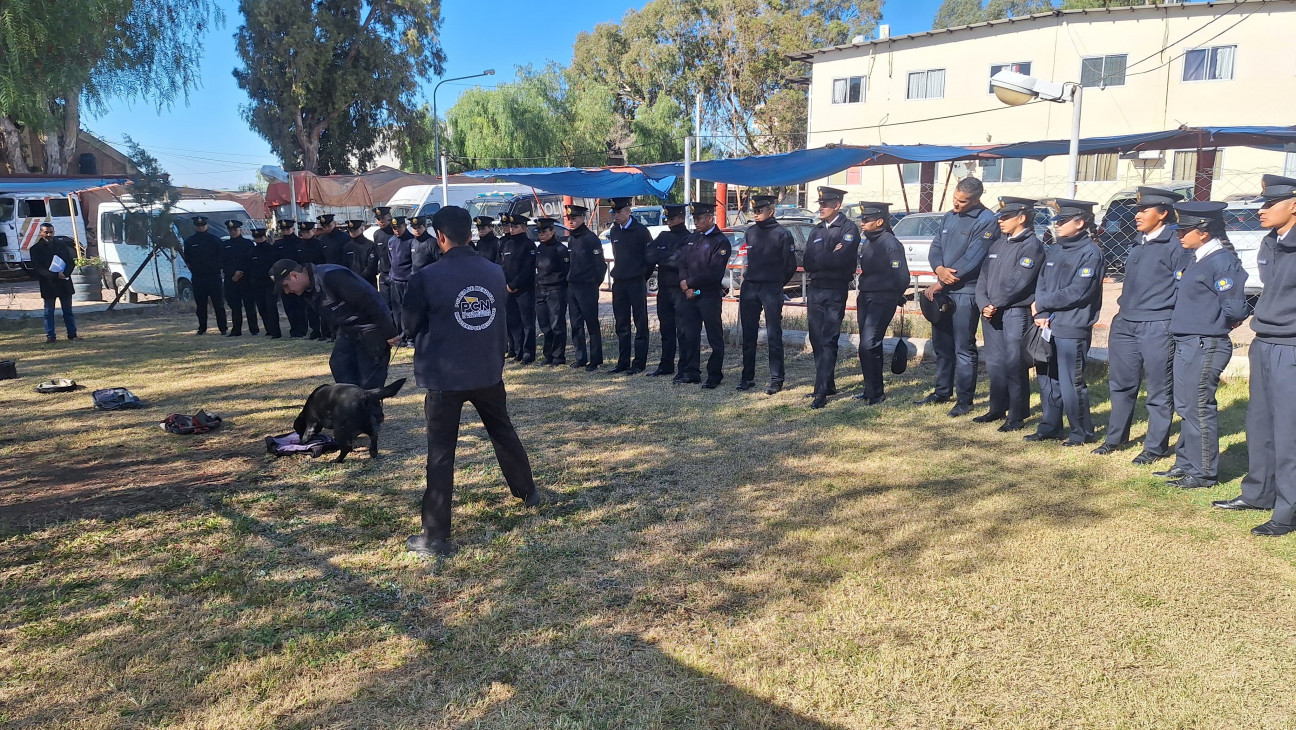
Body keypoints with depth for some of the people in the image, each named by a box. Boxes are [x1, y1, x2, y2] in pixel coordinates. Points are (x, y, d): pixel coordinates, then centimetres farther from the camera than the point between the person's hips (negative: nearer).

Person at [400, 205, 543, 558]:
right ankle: (528, 492, 43)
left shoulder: (427, 277, -15)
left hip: (445, 376, -4)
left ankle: (435, 536, 4)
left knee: (441, 453, 1)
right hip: (488, 372, 5)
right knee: (504, 434, 25)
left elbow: (411, 325, -4)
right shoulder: (495, 272, -1)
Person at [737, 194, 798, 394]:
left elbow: (791, 265, -2)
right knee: (748, 335, 9)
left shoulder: (782, 233, -6)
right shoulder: (750, 232, 11)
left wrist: (776, 284, 8)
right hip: (749, 288, 6)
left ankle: (777, 380, 5)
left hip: (771, 289, -6)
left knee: (774, 336, -2)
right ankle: (748, 377, 18)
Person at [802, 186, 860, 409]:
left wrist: (819, 258, -5)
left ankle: (821, 392, -11)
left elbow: (841, 259, -19)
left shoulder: (849, 229, -4)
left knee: (828, 340, -9)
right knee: (817, 340, 9)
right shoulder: (816, 230, 15)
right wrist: (830, 256, -6)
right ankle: (828, 385, 21)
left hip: (835, 292, -7)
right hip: (815, 290, 7)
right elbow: (807, 263, 5)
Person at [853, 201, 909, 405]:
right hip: (865, 297, 9)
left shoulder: (891, 244, -15)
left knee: (869, 346, -12)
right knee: (867, 346, 13)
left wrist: (894, 298, -4)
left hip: (882, 300, -9)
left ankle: (876, 392, -2)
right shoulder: (867, 243, 12)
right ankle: (871, 390, 24)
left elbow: (902, 276, -15)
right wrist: (862, 290, 13)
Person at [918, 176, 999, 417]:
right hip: (942, 291, 8)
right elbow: (935, 248, 10)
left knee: (963, 349, -3)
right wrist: (939, 269, -13)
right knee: (942, 345, 16)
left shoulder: (986, 222, -12)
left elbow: (971, 259, -19)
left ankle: (965, 400, 6)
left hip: (966, 293, -7)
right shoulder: (949, 217, 12)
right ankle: (942, 392, 29)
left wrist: (939, 284, -15)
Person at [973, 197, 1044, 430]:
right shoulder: (998, 244, 16)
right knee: (994, 364, 13)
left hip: (1016, 313, -7)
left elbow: (1017, 282, -16)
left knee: (1014, 365, -4)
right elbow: (983, 277, 11)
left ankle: (1017, 417, 4)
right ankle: (997, 409, 25)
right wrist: (984, 305, -4)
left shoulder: (1032, 246, -8)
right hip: (992, 314, 7)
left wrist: (994, 304, -10)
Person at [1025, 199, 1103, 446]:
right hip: (1048, 327, 8)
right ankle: (1049, 427, 25)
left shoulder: (1090, 252, -10)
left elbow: (1077, 292, -17)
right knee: (1047, 380, 14)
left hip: (1072, 330, -8)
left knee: (1071, 384, -2)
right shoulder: (1054, 251, 14)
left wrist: (1041, 303, -10)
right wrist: (1041, 314, -6)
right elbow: (1041, 284, 11)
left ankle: (1081, 432, 12)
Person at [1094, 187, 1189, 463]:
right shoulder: (1139, 245, 16)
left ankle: (1156, 446, 12)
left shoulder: (1176, 246, -9)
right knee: (1121, 384, 14)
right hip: (1125, 324, 8)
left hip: (1157, 328, -8)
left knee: (1159, 391, 3)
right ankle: (1115, 438, 26)